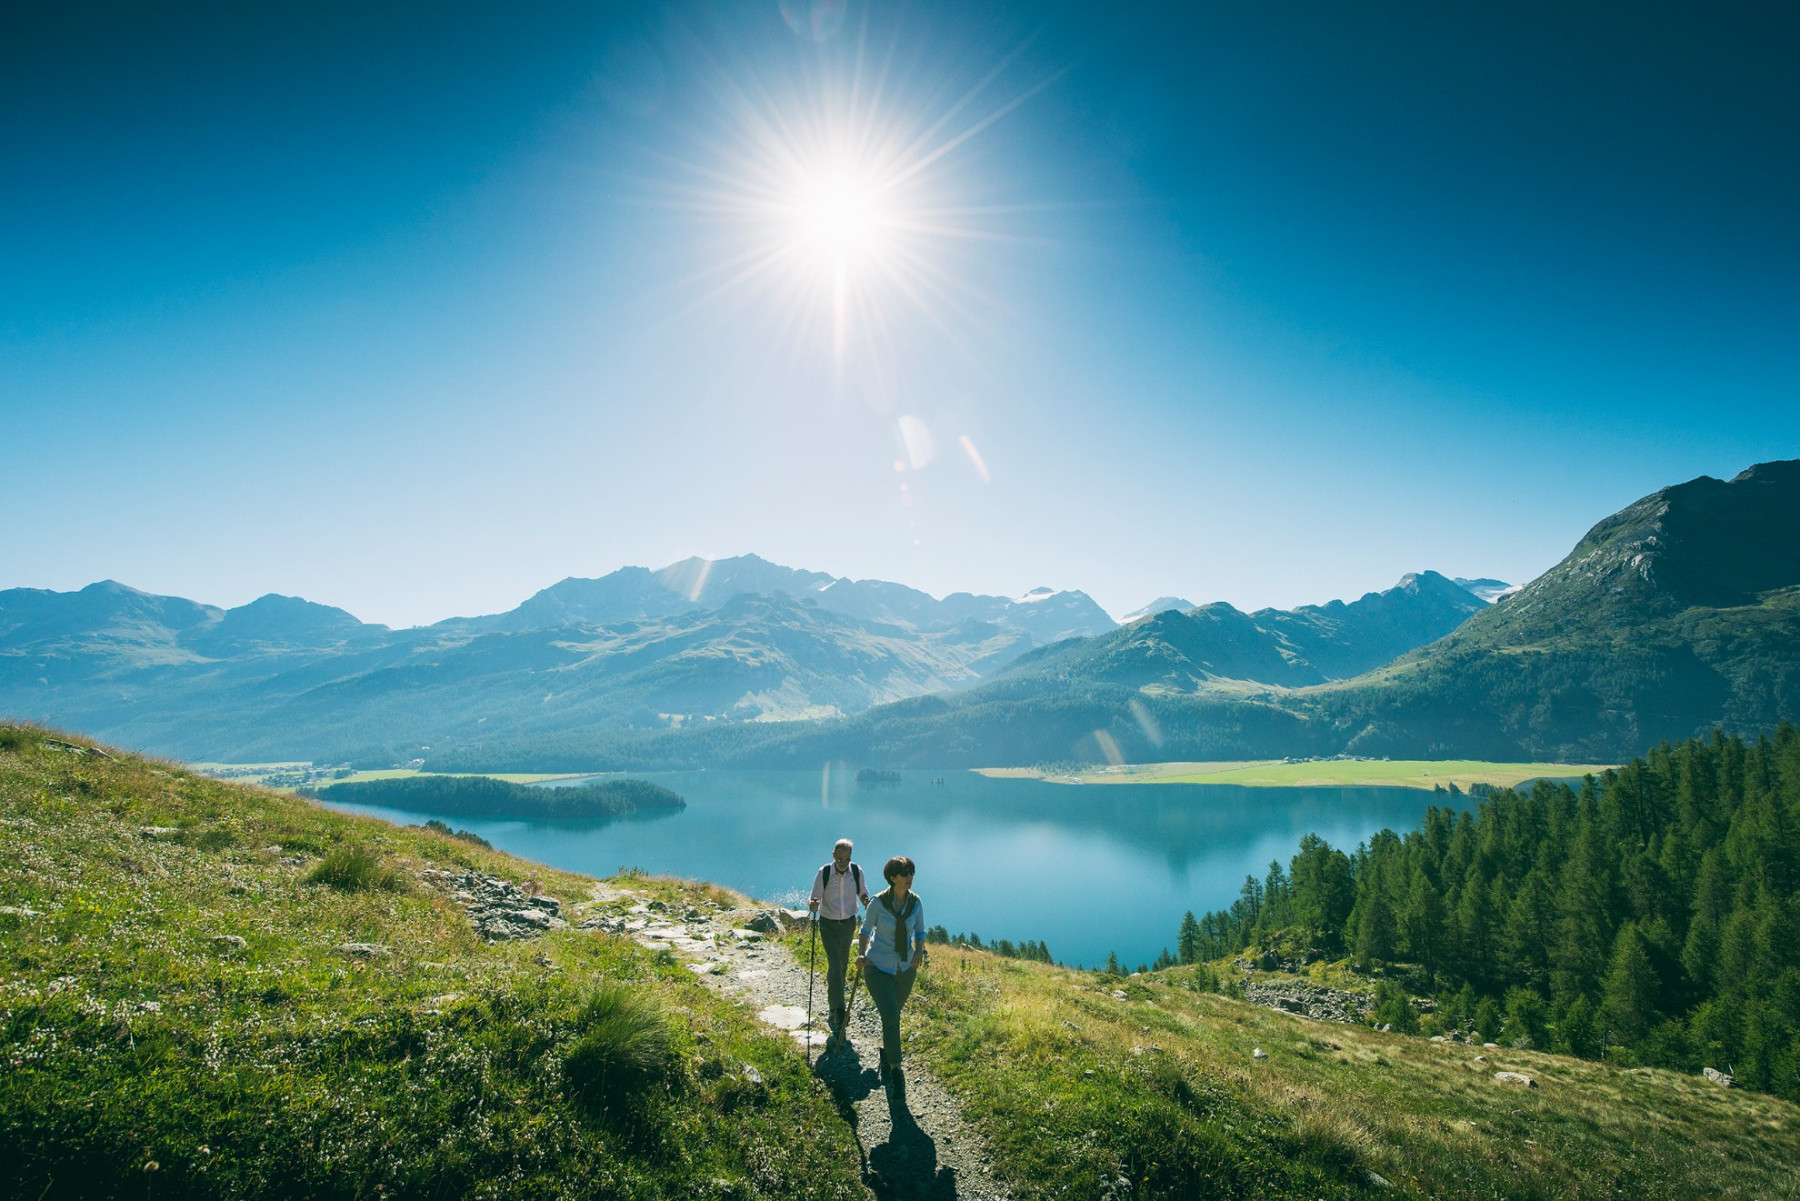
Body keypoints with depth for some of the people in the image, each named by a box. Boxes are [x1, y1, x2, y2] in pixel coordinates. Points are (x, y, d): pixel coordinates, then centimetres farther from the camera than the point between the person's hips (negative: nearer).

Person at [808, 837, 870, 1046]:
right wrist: (812, 905, -36)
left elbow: (862, 891, 6)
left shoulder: (857, 871, -11)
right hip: (828, 924, -3)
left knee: (842, 964, 17)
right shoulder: (824, 873, -18)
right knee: (835, 965, -13)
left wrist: (866, 899, -17)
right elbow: (815, 898, -13)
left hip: (849, 923, 3)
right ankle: (838, 1013, -13)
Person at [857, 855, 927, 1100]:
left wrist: (919, 951, -14)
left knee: (894, 1015, 19)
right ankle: (896, 1072, -3)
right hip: (878, 967, -4)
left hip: (905, 969, 4)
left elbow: (920, 932, 4)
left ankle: (885, 1052, 46)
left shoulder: (916, 902, -8)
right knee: (890, 1017, -15)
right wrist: (861, 954, -13)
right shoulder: (878, 902, -17)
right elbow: (866, 929, -2)